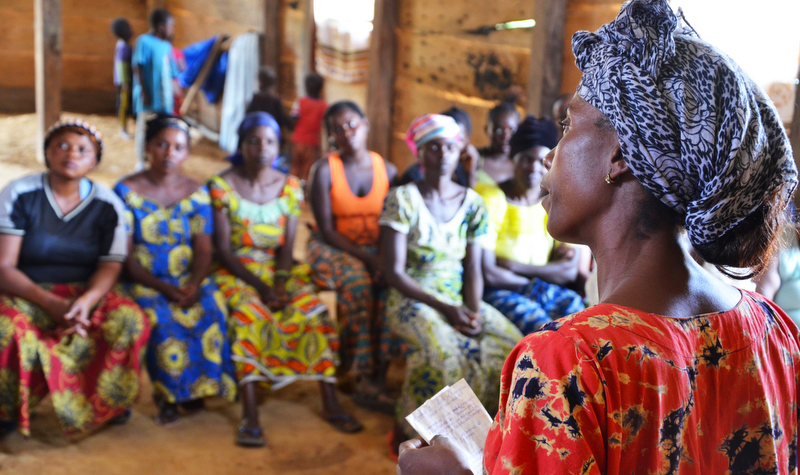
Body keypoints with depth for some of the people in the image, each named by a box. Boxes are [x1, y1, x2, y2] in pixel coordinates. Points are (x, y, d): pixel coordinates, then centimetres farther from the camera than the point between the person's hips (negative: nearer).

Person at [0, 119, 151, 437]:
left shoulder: (107, 205, 2)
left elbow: (110, 267, -4)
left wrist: (86, 301, -27)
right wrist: (52, 304, -27)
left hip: (85, 295, 2)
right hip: (25, 295, -2)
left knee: (131, 320, -27)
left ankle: (109, 403, 1)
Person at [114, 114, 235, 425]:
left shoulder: (196, 193, 8)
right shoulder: (127, 191, -1)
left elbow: (204, 249, 1)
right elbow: (124, 255, -7)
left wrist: (194, 285, -20)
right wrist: (163, 288, -19)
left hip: (188, 280, 3)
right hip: (143, 282, -2)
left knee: (212, 309, -27)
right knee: (159, 317, -32)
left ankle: (196, 386, -7)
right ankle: (166, 393, -9)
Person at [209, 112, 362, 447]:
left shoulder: (290, 187, 5)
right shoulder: (222, 186, -5)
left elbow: (287, 246, 0)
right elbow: (224, 250, -9)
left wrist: (280, 283, -19)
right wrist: (260, 286, -19)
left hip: (279, 269, 4)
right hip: (236, 272, -3)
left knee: (314, 312, -21)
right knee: (248, 314, -34)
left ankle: (330, 403, -15)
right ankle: (249, 416, -36)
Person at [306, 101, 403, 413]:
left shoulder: (387, 170, 4)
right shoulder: (325, 170, -6)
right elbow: (326, 230, -11)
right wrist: (366, 257, -22)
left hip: (376, 250, 3)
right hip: (332, 249, -3)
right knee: (359, 280, -34)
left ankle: (375, 378, -26)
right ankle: (365, 379, -26)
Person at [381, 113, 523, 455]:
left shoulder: (472, 203, 7)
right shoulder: (402, 198, -6)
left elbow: (473, 270, 5)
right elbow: (394, 273, -10)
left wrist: (474, 312, -16)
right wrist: (444, 308, -19)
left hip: (459, 297, 4)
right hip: (412, 298, -4)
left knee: (510, 344, -21)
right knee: (443, 348, -35)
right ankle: (403, 430, -12)